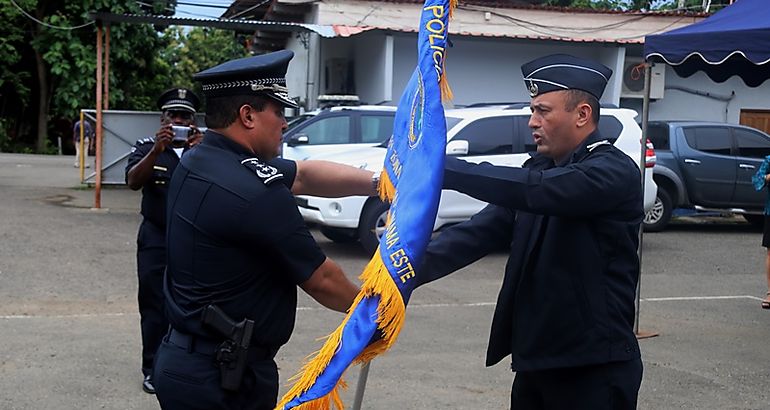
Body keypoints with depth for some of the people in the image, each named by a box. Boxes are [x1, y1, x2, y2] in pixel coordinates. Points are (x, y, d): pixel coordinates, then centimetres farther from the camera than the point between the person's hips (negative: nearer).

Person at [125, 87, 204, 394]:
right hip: (156, 238, 0)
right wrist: (157, 150, -27)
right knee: (154, 305, 1)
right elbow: (133, 181, -13)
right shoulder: (146, 147, 3)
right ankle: (153, 369, 9)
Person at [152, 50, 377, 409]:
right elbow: (321, 281, -12)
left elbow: (303, 175, 11)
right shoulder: (256, 194, -24)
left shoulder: (198, 162, 4)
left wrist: (376, 181, 3)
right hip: (224, 376, -9)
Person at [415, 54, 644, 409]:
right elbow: (481, 231, -1)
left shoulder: (614, 171, -13)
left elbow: (534, 190, -30)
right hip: (533, 361, 7)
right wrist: (411, 270, -15)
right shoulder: (540, 169, 10)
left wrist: (440, 168, -30)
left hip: (593, 369, -7)